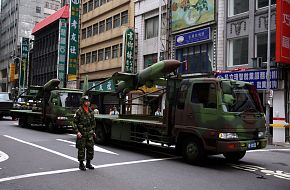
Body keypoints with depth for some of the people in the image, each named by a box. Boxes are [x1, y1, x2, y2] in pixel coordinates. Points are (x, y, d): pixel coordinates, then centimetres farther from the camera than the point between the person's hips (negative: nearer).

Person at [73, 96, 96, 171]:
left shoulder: (90, 111, 8)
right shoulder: (79, 111, -9)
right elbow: (74, 122, -9)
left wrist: (93, 131, 16)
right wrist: (77, 132, -17)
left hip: (89, 133, 5)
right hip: (81, 133, -5)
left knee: (90, 148, 7)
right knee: (81, 149, 1)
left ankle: (88, 163, 20)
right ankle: (81, 164, 13)